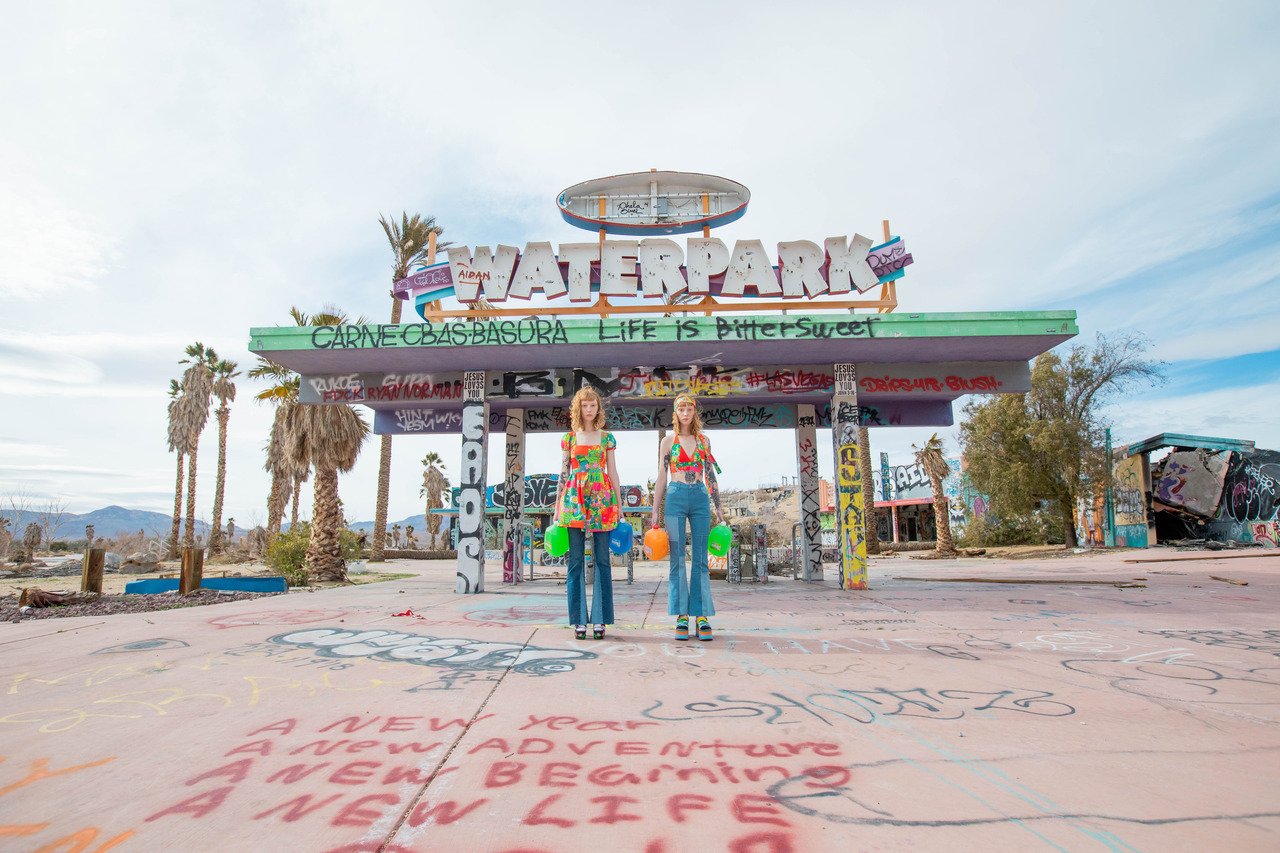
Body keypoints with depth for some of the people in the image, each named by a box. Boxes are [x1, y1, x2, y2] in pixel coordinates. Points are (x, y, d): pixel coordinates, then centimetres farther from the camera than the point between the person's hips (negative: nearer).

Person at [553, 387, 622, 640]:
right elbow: (564, 472, 10)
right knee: (576, 560, -1)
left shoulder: (607, 437, 11)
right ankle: (579, 620, 6)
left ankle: (600, 619, 5)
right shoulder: (569, 438, 10)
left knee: (602, 559, -1)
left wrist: (619, 504, 5)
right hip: (575, 497, 0)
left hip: (601, 497, 0)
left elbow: (612, 472, 10)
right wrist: (557, 506, 6)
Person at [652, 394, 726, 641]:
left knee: (700, 559, 1)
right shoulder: (668, 441, 7)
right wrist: (655, 511, 1)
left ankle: (702, 616, 5)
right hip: (675, 498, -2)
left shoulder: (704, 440, 12)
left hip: (700, 499, 2)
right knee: (677, 558, -2)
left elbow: (711, 475, 15)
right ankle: (681, 616, 3)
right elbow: (661, 478, 6)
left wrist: (718, 507, 11)